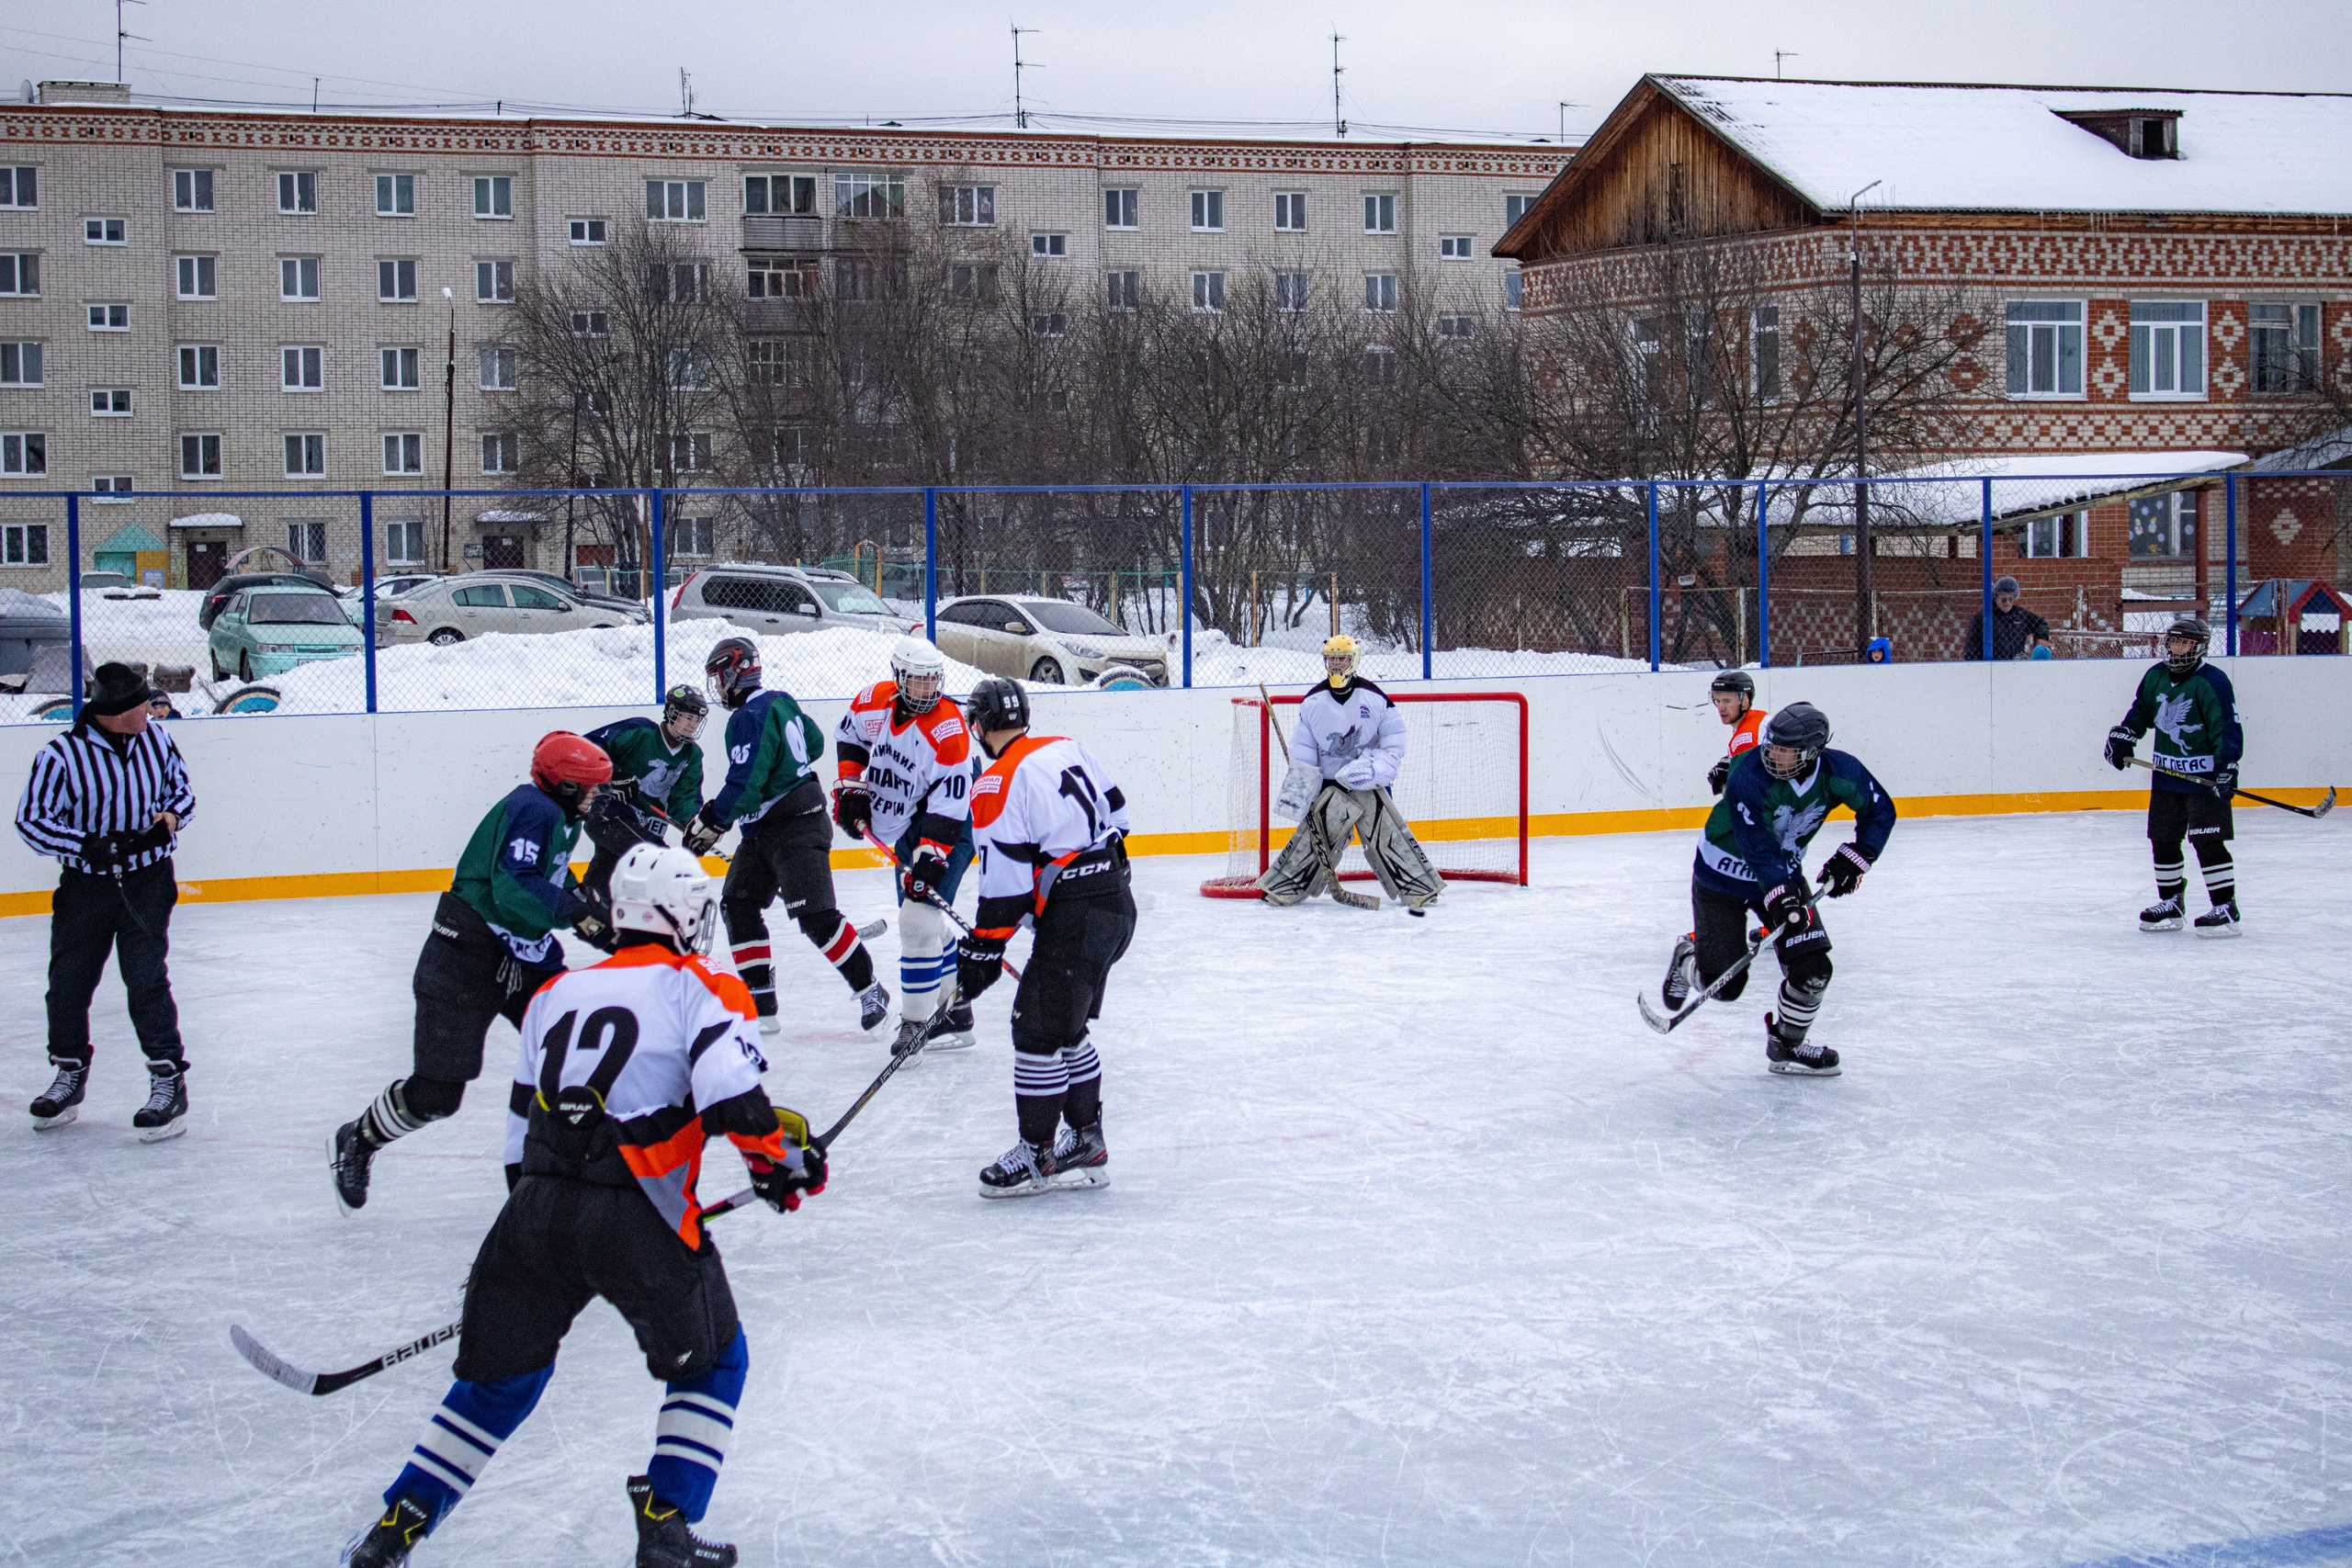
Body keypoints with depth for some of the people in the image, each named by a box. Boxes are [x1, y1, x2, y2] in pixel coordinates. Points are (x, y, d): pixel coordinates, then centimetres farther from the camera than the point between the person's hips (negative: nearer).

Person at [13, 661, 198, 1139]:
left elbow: (182, 788, 12)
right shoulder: (61, 756, -15)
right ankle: (70, 1075, 30)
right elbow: (30, 820, -11)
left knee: (145, 975, -10)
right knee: (68, 979, 8)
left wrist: (169, 818, -9)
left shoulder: (155, 738, -3)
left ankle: (169, 1080, -3)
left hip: (148, 880, 0)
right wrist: (86, 844, -23)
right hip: (85, 884, 0)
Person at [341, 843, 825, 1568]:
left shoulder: (558, 993, 21)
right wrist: (783, 1159, 4)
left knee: (501, 1373, 21)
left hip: (536, 1209, 5)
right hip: (636, 1220, -5)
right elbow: (733, 1098, -12)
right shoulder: (701, 990, 4)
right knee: (712, 1363, 18)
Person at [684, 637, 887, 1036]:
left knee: (814, 915, -12)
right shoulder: (780, 702, 10)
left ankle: (870, 990, -3)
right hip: (764, 833, 11)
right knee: (739, 905, 8)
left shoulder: (749, 718, -19)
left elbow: (743, 786, -24)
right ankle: (760, 1006, 9)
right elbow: (815, 742, 23)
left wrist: (709, 822, -15)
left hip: (796, 830, -11)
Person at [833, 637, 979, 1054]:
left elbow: (949, 804, -24)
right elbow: (849, 736, 17)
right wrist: (850, 787, 6)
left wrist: (930, 858, -30)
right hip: (904, 834, 7)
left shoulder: (949, 730, -23)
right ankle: (957, 1014, 26)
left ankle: (915, 1020, -10)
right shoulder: (874, 702, -5)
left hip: (945, 831, -7)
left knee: (918, 919, -17)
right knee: (923, 922, 13)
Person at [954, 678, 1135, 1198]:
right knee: (1066, 1030, 19)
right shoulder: (1067, 749, 12)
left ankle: (1038, 1156, 3)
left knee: (1038, 1029, -2)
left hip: (1074, 919, -9)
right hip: (1117, 904, 9)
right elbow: (1115, 809, 19)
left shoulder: (998, 785, -12)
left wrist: (981, 951, -8)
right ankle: (1086, 1144, 24)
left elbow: (1005, 882, -15)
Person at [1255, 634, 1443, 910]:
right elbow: (1302, 752, 4)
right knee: (1313, 834, -4)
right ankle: (1282, 887, 5)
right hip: (1328, 782, 2)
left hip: (1369, 783, -1)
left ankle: (1420, 889, -3)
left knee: (1387, 833, -9)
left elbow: (1395, 740, -4)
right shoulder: (1313, 702, -1)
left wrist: (1374, 767, -16)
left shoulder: (1374, 698, -7)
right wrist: (1298, 788, -2)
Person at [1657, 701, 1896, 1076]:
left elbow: (1880, 810, 0)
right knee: (1723, 983, -4)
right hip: (1724, 875, -4)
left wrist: (1855, 858, -11)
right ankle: (1688, 958, 31)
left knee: (1811, 968, -7)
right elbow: (1757, 847, -31)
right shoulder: (1750, 776, -31)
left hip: (1785, 872, 4)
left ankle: (1787, 1045, 17)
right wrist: (1779, 899, -38)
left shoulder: (1839, 772, -17)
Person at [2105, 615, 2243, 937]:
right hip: (2166, 776, 7)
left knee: (2208, 841, -11)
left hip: (2205, 776, -7)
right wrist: (2123, 737, 10)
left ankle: (2225, 907, -7)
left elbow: (2228, 728, -18)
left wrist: (2226, 766, -27)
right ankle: (2170, 904, 24)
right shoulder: (2155, 676, 6)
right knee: (2163, 840, 11)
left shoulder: (2212, 682, -14)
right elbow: (2141, 711, 22)